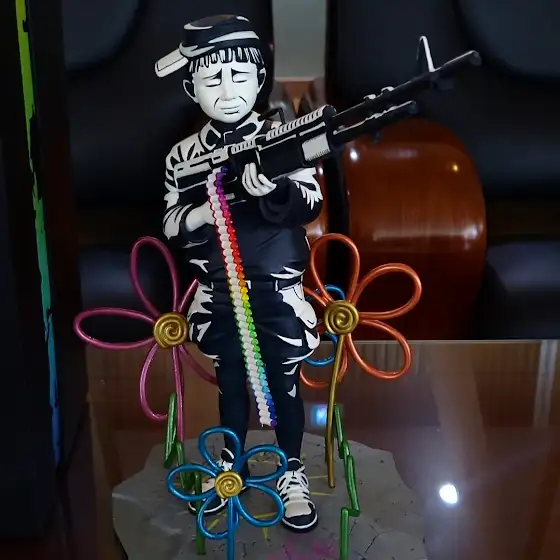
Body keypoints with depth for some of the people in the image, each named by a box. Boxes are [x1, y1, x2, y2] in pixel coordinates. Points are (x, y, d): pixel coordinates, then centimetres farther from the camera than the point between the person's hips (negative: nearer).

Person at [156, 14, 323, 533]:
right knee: (230, 384, 18)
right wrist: (205, 211, -21)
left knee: (284, 385, 9)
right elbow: (172, 226, 0)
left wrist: (273, 191, -34)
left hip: (277, 292, -2)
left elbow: (310, 206, -15)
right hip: (218, 295, 2)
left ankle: (292, 474, 27)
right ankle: (229, 466, 37)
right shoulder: (184, 154, -1)